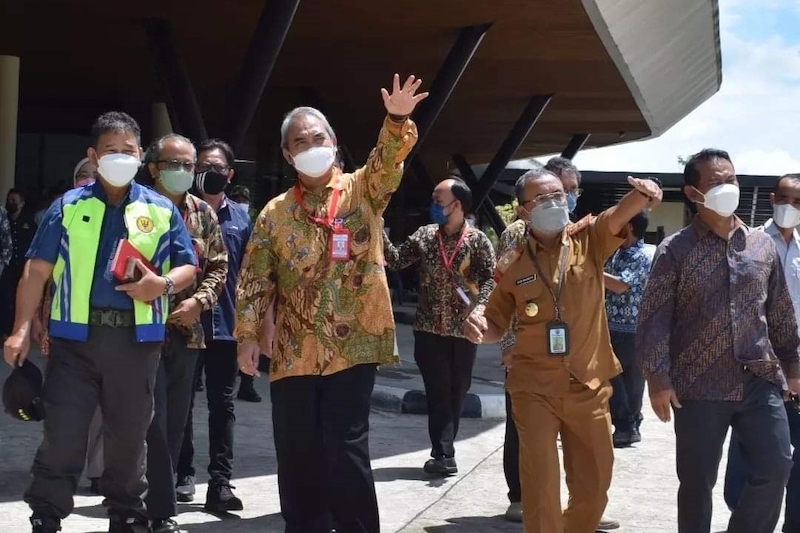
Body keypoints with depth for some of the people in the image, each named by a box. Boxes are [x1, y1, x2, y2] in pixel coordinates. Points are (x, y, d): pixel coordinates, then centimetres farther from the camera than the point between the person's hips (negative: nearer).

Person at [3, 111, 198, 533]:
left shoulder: (161, 210, 8)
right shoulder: (68, 206, 5)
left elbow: (188, 267, 10)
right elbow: (37, 269, 2)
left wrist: (164, 284, -13)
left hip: (136, 339, 1)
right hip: (75, 335, -1)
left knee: (129, 435, 12)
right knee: (61, 434, -2)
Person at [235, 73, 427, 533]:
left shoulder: (363, 192, 4)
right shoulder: (275, 213, 10)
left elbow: (387, 162, -17)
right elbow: (255, 279, 8)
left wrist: (397, 120, -35)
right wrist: (248, 334, -2)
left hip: (353, 345, -3)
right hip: (294, 353, 3)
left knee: (346, 453, -5)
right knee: (298, 458, 7)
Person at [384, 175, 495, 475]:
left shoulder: (477, 240, -4)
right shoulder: (424, 236, 5)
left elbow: (491, 278, -7)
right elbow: (397, 261, 2)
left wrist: (479, 307, -22)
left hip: (463, 329, -1)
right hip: (429, 329, 1)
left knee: (456, 393, 8)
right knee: (438, 392, -1)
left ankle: (442, 451, 21)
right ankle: (444, 455, -3)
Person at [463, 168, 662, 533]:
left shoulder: (590, 240, -1)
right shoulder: (512, 264, -1)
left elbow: (621, 213, -21)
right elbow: (496, 326, 9)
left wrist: (643, 193, -44)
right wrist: (479, 328, -14)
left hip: (588, 387, 1)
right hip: (534, 388, -1)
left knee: (593, 485, 14)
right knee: (540, 486, -3)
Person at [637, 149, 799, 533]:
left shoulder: (762, 245, 8)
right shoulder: (676, 250, -4)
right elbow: (654, 318, -8)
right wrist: (657, 378, -13)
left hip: (760, 382, 4)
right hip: (699, 387, -3)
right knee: (697, 482, 5)